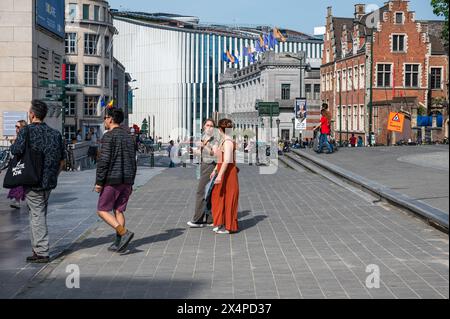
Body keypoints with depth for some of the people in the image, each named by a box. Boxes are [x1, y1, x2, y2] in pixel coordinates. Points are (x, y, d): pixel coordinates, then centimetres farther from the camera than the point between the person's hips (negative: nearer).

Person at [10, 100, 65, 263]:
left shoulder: (27, 130, -9)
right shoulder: (55, 133, 9)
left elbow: (17, 150, -23)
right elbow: (62, 161, 10)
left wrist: (13, 145, -1)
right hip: (48, 182, 6)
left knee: (37, 215, -3)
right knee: (40, 214, 17)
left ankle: (42, 252, -3)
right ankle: (38, 249, 24)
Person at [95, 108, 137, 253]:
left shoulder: (109, 136, -10)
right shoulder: (128, 137, 14)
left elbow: (104, 160, -16)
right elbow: (133, 161, 16)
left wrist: (99, 181, -11)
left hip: (112, 180, -7)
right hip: (126, 181, 7)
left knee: (102, 210, 0)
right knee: (119, 210, 12)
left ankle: (124, 233, -17)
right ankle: (119, 243, 8)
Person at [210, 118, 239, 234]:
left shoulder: (228, 142, -18)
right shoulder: (224, 140, 13)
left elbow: (227, 160, -27)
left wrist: (220, 175, -30)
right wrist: (215, 170, 29)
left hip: (228, 173, -10)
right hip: (223, 172, 10)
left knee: (228, 198, -2)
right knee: (219, 197, 16)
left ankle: (229, 226, 7)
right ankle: (222, 223, 26)